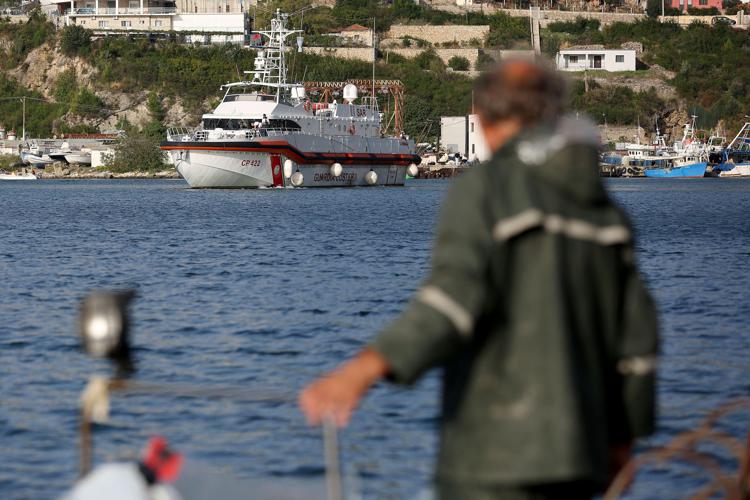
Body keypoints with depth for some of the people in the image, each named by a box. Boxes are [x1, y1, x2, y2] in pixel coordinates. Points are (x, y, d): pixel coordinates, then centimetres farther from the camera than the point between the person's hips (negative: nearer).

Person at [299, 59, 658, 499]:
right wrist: (623, 438, 25)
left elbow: (455, 298, -24)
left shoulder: (482, 191, -7)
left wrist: (363, 370, -35)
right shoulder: (602, 208, 12)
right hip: (576, 446, 7)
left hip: (500, 447, -7)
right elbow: (634, 333, 12)